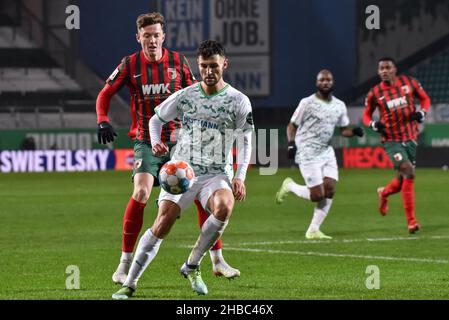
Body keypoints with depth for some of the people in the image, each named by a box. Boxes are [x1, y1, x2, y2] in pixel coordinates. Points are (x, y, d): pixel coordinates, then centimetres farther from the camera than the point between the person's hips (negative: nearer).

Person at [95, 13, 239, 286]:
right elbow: (106, 94, 4)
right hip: (147, 142, -2)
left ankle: (217, 261, 10)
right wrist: (102, 121, -10)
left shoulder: (178, 61, 1)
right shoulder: (130, 64, -3)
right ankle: (125, 263, -11)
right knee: (141, 193, -22)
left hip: (178, 140, 2)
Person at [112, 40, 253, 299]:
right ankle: (130, 284, -2)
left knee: (224, 207, -33)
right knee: (161, 226, -14)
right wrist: (156, 142, -3)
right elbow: (156, 119, 18)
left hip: (215, 174, -1)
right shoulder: (184, 96, 4)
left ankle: (192, 266, -13)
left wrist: (240, 177, -6)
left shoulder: (239, 101, 1)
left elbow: (246, 141, 6)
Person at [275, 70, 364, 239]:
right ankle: (289, 186, 17)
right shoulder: (307, 103, -7)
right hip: (308, 153, -6)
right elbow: (292, 125, -2)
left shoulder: (339, 105, 9)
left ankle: (313, 230, 4)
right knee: (317, 195, -11)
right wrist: (291, 144, -18)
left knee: (329, 191, -6)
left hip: (326, 151, 6)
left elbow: (344, 130, 16)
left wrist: (354, 131, -7)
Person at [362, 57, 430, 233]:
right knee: (408, 172, -21)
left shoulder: (409, 82, 0)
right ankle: (411, 221, -16)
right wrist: (373, 124, -12)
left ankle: (384, 193, 47)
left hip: (410, 138, 4)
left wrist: (422, 112, -7)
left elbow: (424, 98, 13)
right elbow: (366, 114, 10)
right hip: (391, 140, -4)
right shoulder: (374, 93, -4)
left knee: (404, 179, 11)